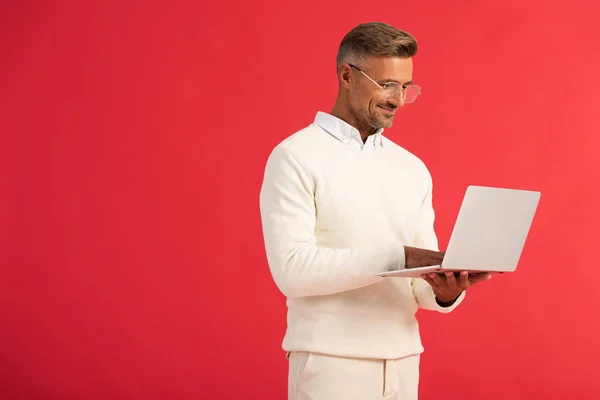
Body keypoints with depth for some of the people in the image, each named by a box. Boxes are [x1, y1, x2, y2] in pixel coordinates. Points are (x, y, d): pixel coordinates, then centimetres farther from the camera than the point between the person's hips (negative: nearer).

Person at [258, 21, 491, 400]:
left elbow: (419, 285, 7)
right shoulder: (295, 158, -7)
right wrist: (398, 256, -23)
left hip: (403, 361, 5)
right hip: (331, 361, -5)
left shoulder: (414, 169, 10)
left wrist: (445, 291, -16)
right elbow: (292, 269, -18)